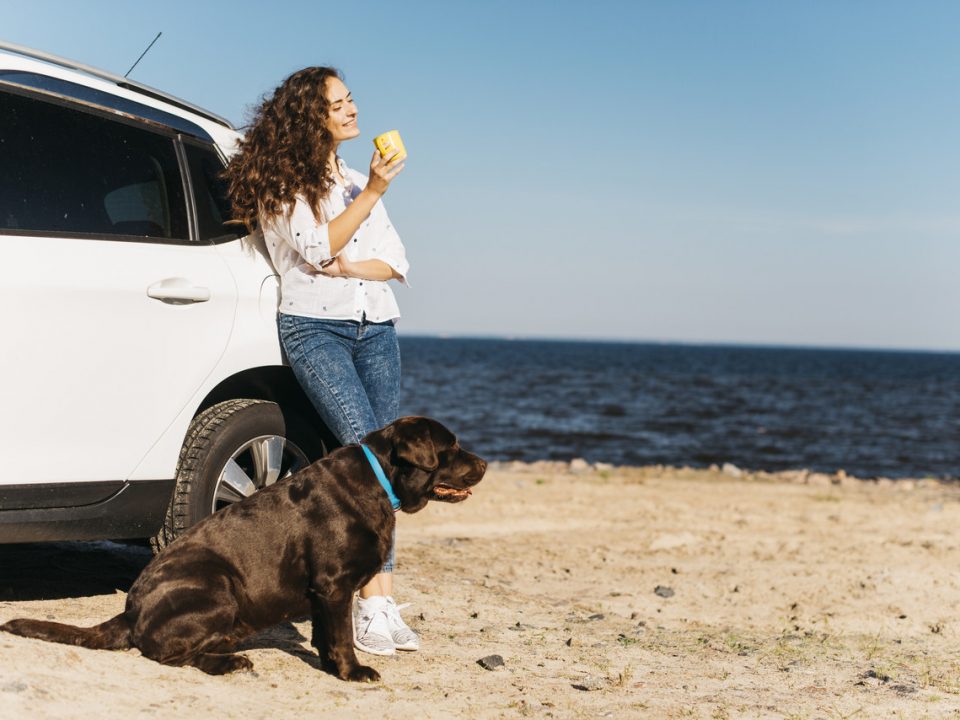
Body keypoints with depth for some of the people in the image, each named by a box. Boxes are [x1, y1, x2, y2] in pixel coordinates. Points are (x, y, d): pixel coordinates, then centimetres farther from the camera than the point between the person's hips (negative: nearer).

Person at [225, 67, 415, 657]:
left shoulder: (355, 181, 22)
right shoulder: (281, 183, 2)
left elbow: (397, 261, 14)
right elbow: (318, 248, -12)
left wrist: (352, 267, -6)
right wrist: (372, 193, -16)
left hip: (376, 328, 6)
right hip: (315, 327, -6)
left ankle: (385, 606, -7)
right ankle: (374, 606, -24)